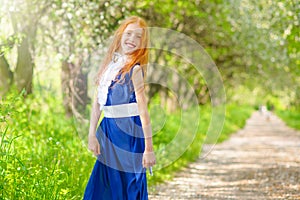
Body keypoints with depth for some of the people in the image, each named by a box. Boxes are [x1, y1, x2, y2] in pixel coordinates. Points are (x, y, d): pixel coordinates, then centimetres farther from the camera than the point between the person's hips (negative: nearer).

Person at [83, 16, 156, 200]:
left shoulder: (135, 69, -10)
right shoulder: (109, 65, 9)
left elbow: (143, 110, -15)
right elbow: (98, 102, 10)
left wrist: (149, 148, -18)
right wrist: (92, 134, 4)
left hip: (129, 131, -6)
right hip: (108, 128, 6)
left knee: (130, 185, 1)